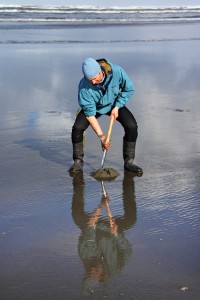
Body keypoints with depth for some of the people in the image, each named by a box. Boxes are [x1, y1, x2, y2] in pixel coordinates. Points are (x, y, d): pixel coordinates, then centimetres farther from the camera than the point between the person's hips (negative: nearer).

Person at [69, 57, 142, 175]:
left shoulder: (117, 71, -32)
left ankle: (129, 162, -7)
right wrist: (101, 136, -27)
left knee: (132, 126, -21)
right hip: (94, 107, -1)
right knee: (77, 128, -23)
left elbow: (129, 89, -13)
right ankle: (78, 161, -3)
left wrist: (116, 107, -18)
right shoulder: (84, 86, -32)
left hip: (115, 104, 1)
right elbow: (89, 113, -26)